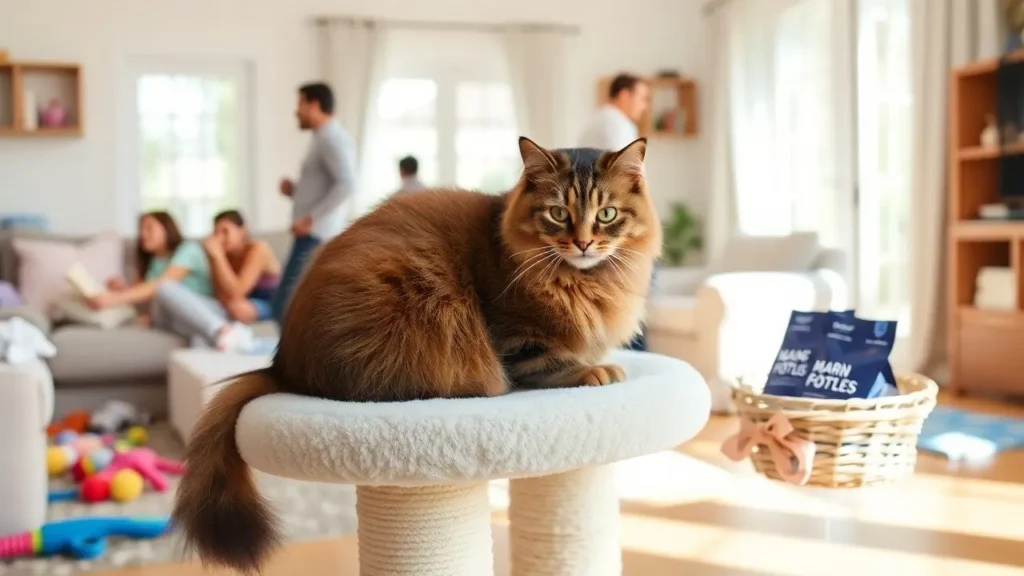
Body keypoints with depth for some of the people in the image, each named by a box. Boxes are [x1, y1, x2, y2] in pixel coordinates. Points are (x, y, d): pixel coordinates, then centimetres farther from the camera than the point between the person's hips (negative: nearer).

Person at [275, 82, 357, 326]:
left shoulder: (332, 138, -10)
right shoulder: (324, 139, 22)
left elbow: (347, 184, -24)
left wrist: (311, 219, -22)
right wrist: (294, 191, 10)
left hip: (316, 237, -10)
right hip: (313, 236, 10)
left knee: (285, 307, -13)